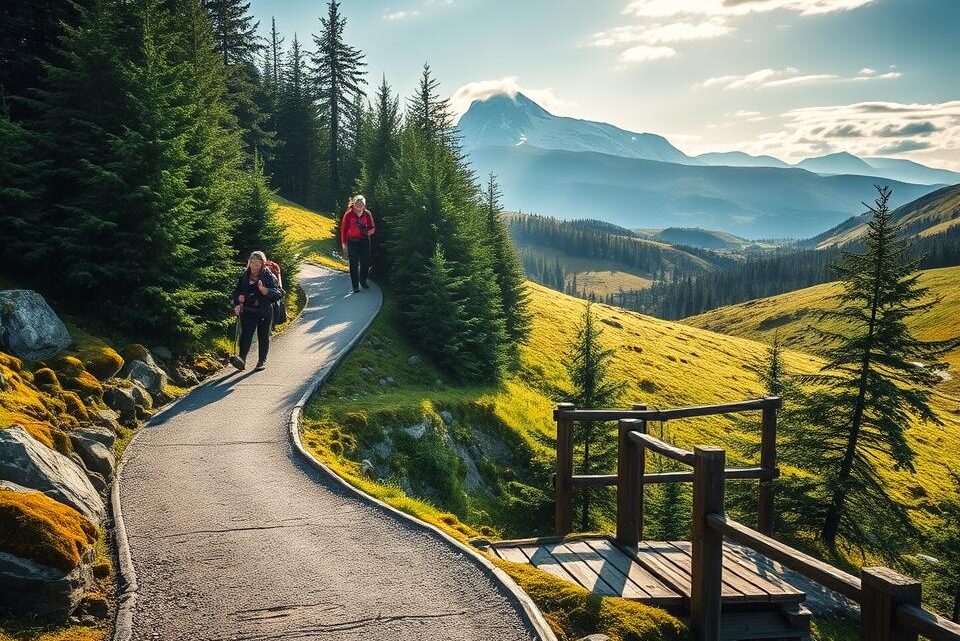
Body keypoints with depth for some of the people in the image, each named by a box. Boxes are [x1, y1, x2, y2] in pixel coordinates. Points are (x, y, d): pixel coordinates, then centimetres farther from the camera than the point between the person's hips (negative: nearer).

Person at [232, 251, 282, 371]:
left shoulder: (269, 277, -7)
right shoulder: (244, 277, 1)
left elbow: (277, 294, -16)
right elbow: (236, 292, 11)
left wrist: (264, 290, -30)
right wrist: (237, 305, -5)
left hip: (265, 312, -1)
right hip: (248, 312, 1)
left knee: (263, 337, 11)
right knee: (245, 335, -14)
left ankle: (262, 361, 24)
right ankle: (242, 360, -11)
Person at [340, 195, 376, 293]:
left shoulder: (367, 214, -1)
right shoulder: (349, 214, -8)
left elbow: (372, 227, 8)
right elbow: (343, 229, -3)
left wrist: (370, 231, -15)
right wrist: (344, 244, -4)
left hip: (365, 241, 3)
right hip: (352, 242, -3)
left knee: (365, 262, 10)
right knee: (354, 264, 1)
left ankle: (363, 281, 31)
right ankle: (355, 286, 9)